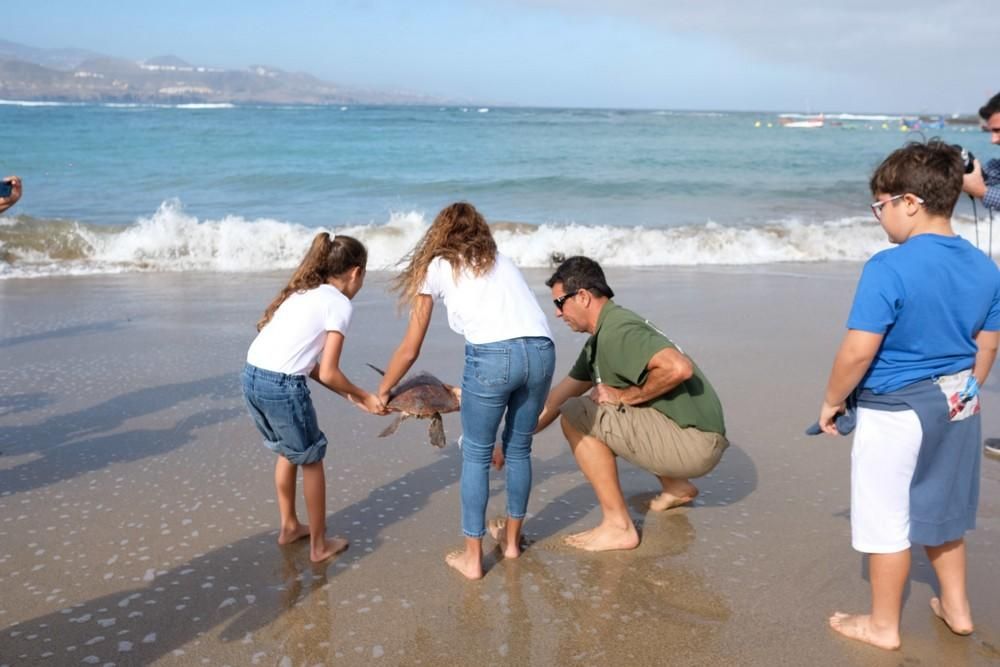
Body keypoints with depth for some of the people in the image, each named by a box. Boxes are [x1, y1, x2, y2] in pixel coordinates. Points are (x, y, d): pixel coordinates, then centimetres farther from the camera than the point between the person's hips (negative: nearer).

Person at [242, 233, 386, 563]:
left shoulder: (303, 292, 20)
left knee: (287, 451, 28)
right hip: (282, 385, -8)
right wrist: (364, 398, 6)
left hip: (252, 376, 8)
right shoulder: (339, 303, -5)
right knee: (311, 460, 12)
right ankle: (319, 545, 24)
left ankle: (289, 527, 42)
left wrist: (348, 393, 18)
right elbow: (327, 373, -9)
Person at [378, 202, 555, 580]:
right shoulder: (500, 261, 29)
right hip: (541, 350, 4)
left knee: (476, 456, 12)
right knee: (518, 450, 22)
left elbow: (409, 350, 20)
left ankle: (472, 558, 19)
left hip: (493, 355, -4)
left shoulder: (436, 268, 17)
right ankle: (511, 538, 37)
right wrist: (473, 389, 41)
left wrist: (382, 392, 35)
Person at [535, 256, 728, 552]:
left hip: (693, 443, -10)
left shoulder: (616, 331, -17)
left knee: (575, 415, -10)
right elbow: (557, 398, 22)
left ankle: (618, 527, -8)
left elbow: (679, 368, -31)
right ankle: (676, 487, 25)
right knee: (597, 405, 28)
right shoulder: (599, 340, 15)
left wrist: (627, 396, -16)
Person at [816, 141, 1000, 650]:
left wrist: (832, 401, -8)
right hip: (957, 405, 7)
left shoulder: (888, 268, -23)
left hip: (895, 412, -7)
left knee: (887, 522, 8)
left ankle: (883, 625, 23)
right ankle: (956, 608, 39)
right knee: (939, 511, 25)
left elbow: (858, 350, -23)